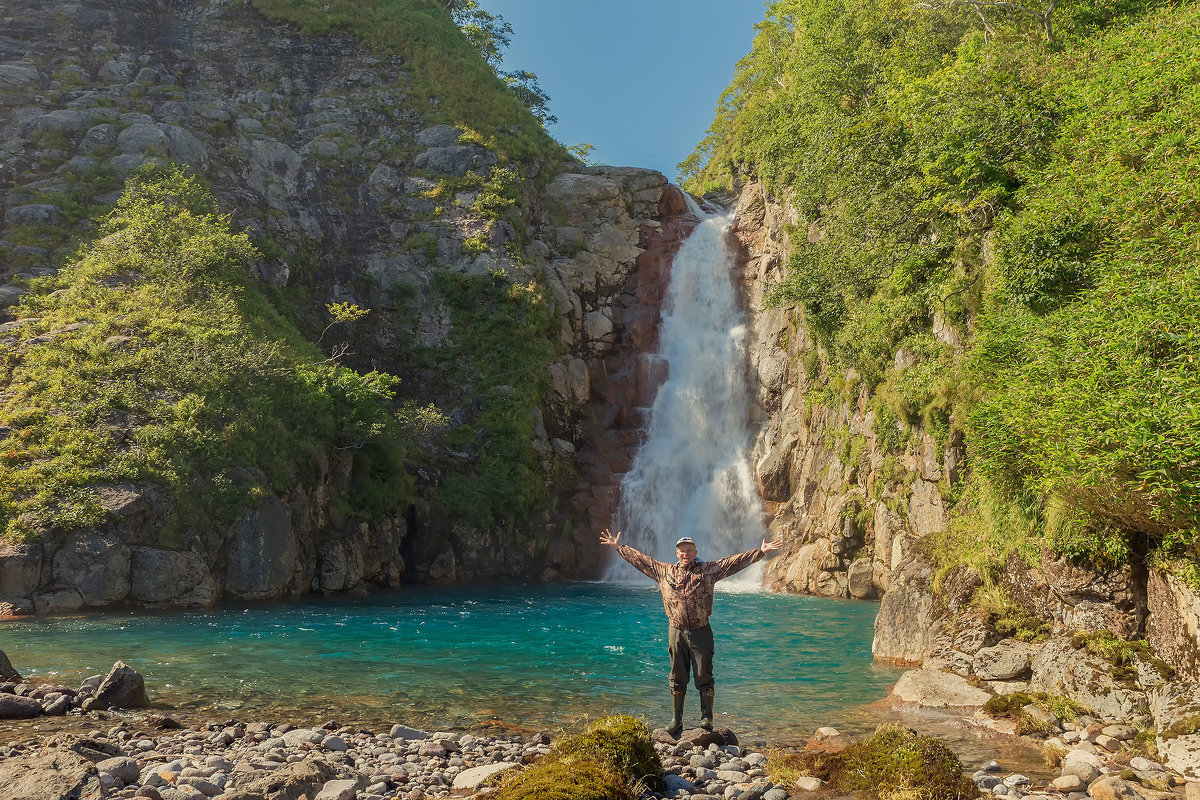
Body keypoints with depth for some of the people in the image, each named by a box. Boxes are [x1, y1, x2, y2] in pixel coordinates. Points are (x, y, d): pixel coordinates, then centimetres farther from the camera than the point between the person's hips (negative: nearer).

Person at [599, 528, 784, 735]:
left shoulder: (708, 570, 3)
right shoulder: (664, 571, 9)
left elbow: (735, 562, -3)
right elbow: (640, 559, 15)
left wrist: (761, 552, -10)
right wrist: (619, 547, 15)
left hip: (701, 632, -2)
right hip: (676, 632, 2)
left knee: (704, 677, 1)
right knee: (677, 678, 9)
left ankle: (706, 718, 12)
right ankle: (677, 720, 18)